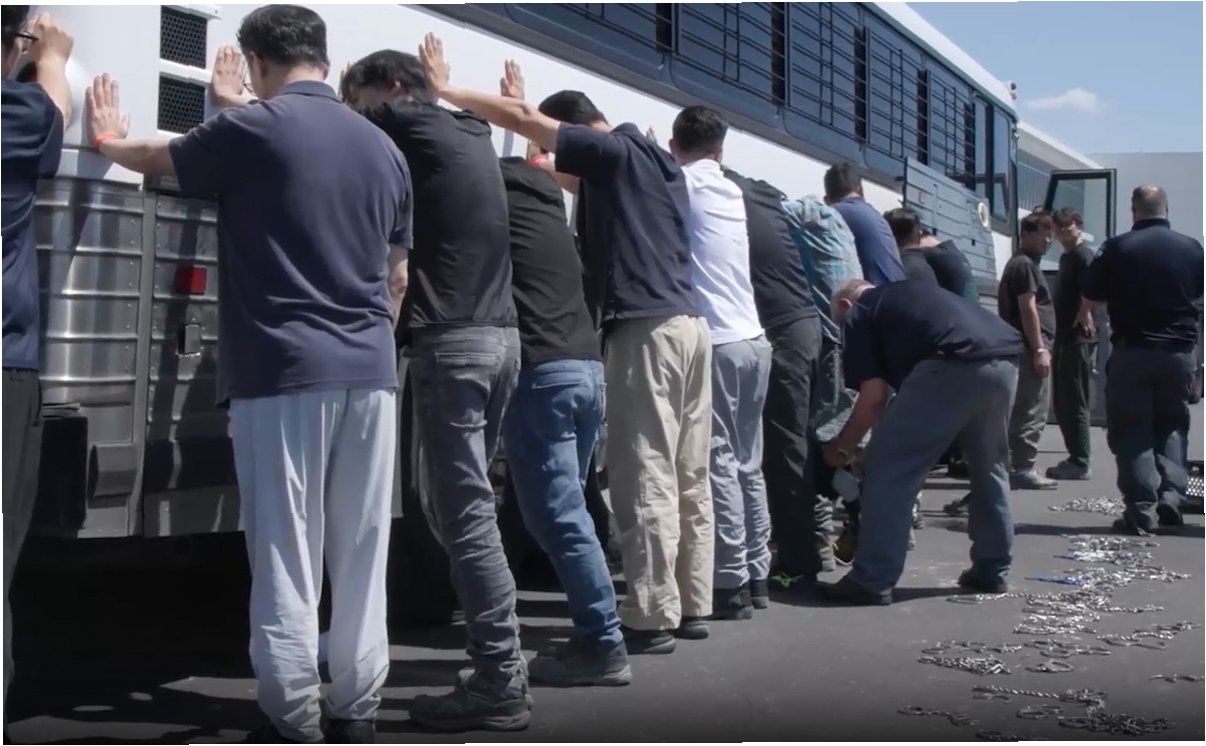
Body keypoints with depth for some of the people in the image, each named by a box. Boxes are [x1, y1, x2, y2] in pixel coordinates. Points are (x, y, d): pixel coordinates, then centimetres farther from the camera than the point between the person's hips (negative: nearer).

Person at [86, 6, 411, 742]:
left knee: (286, 558, 0)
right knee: (360, 557, 9)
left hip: (284, 371, -5)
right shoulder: (384, 149, 12)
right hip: (369, 373, 5)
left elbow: (159, 157, 16)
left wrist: (109, 138, 38)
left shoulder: (251, 129, -3)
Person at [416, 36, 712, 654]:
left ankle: (653, 618, -6)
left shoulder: (615, 153, -2)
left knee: (645, 480, -8)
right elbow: (577, 182, 37)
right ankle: (691, 606, 14)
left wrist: (445, 89, 2)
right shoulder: (654, 162, 23)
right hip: (688, 325, 10)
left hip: (647, 330, -10)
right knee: (687, 478, 9)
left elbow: (524, 119, -7)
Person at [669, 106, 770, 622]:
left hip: (713, 343, -7)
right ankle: (755, 574, 16)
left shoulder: (678, 183, -1)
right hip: (752, 340, 7)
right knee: (747, 463, 12)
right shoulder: (731, 191, 18)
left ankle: (731, 585, -6)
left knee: (717, 463, -6)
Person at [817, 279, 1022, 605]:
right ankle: (992, 570, 32)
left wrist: (842, 447, 22)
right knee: (989, 466, 26)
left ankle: (872, 581, 4)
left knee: (889, 467, 3)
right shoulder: (906, 293, 38)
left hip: (953, 366, -8)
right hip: (1005, 360, 8)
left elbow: (874, 397, 9)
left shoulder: (859, 314, 17)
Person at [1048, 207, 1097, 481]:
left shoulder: (1083, 255, -9)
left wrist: (1085, 321, -21)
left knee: (1075, 404, -6)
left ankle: (1079, 463, -2)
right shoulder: (1068, 256, 19)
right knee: (1062, 403, 13)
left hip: (1078, 339, -10)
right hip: (1067, 338, 10)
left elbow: (1089, 296, -19)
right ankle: (1075, 458, 20)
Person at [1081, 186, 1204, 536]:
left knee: (1131, 431, 3)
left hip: (1132, 351, -2)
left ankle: (1142, 511, -3)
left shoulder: (1117, 248, -6)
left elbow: (1090, 299, 4)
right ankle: (1170, 503, 3)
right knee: (1172, 428, 14)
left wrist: (1085, 317, 27)